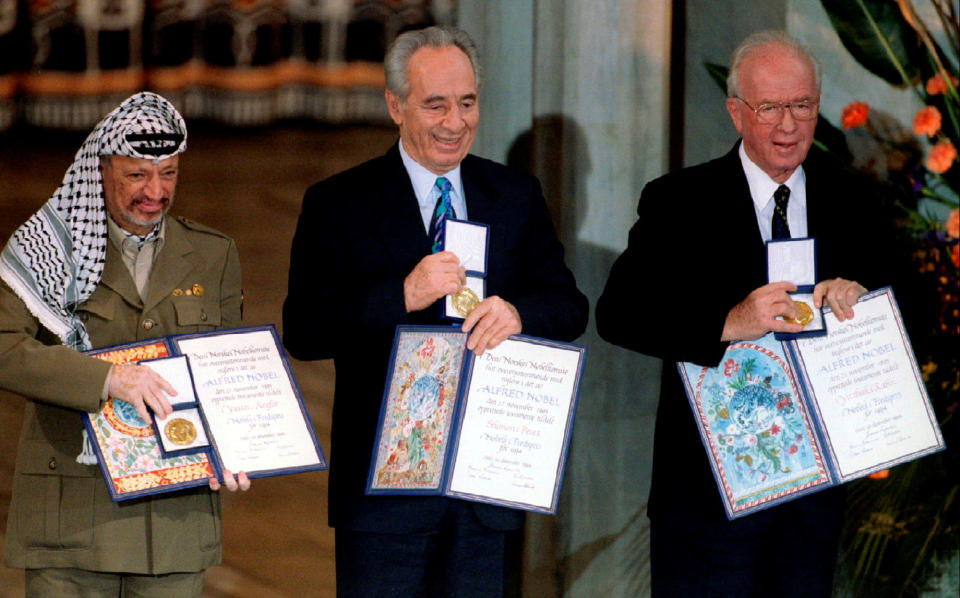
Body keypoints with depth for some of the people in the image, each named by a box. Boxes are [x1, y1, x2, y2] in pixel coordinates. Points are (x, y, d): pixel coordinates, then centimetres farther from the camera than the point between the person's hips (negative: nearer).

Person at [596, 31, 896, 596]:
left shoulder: (848, 200, 8)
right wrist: (727, 323, -30)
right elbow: (618, 312, -16)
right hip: (708, 480, -4)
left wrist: (857, 292, -13)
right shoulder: (679, 202, -5)